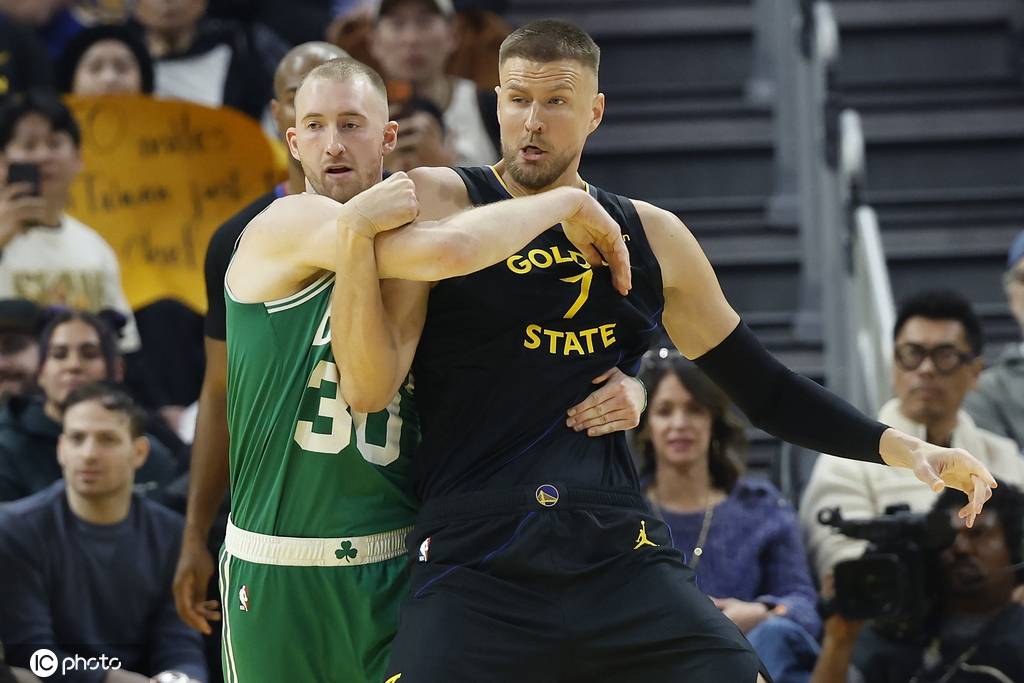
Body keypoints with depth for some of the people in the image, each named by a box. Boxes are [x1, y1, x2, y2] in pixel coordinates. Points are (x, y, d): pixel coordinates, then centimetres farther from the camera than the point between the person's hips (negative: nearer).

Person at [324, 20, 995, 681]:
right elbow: (370, 388, -4)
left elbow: (761, 385, 21)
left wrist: (892, 444, 10)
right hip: (473, 561, -3)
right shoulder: (438, 204, 3)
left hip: (620, 553, 3)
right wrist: (357, 238, -16)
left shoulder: (652, 237, 14)